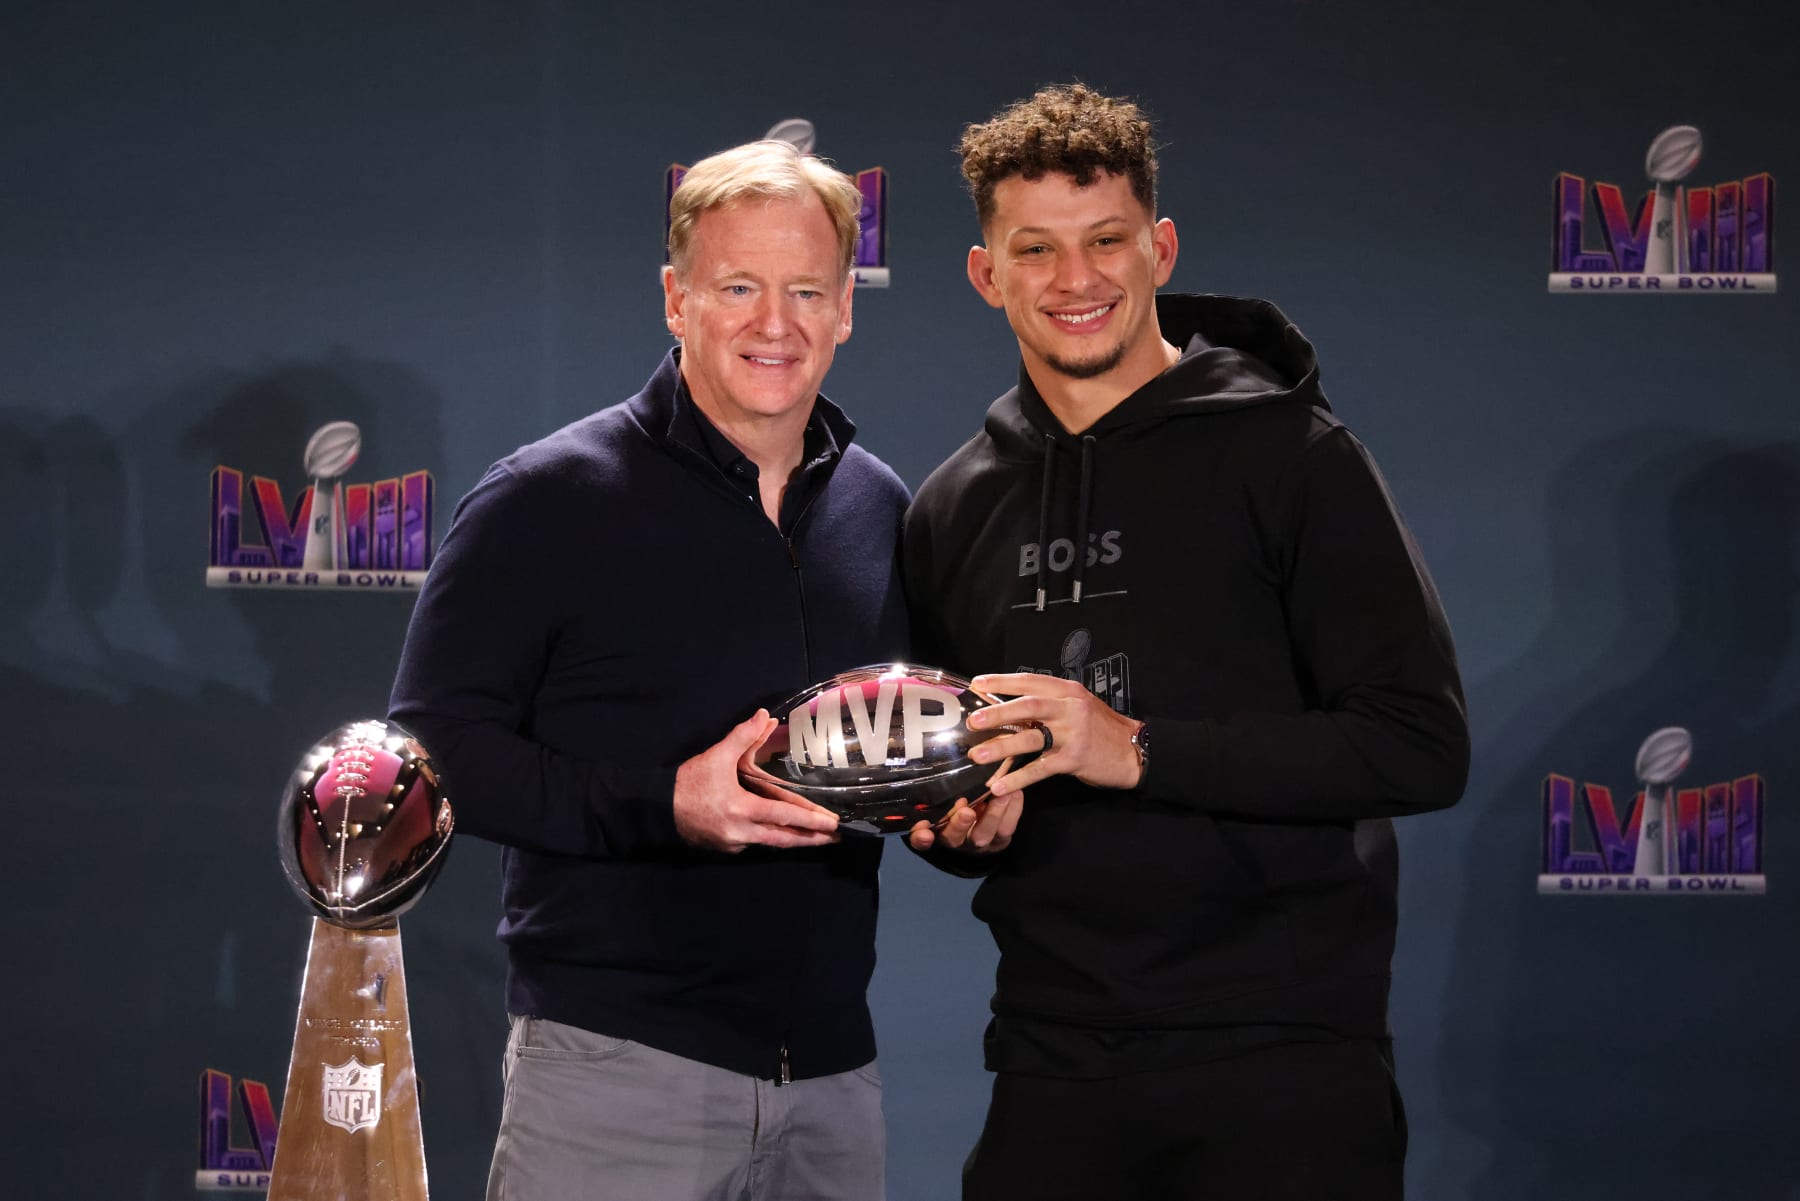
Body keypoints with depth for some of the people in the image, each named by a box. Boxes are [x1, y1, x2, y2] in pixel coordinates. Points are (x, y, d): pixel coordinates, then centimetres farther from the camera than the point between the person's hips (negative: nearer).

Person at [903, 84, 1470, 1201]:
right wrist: (964, 828, -2)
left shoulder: (1286, 451, -4)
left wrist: (1138, 749, -17)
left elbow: (1422, 748, -12)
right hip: (1056, 1060, 4)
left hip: (1282, 1058, -4)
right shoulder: (956, 506, 11)